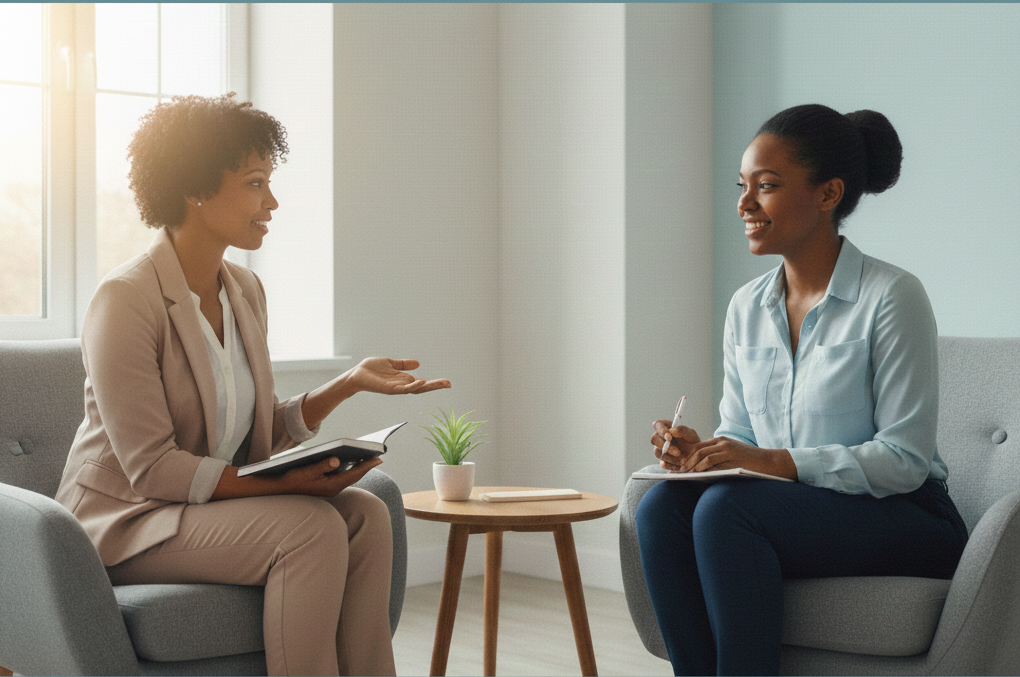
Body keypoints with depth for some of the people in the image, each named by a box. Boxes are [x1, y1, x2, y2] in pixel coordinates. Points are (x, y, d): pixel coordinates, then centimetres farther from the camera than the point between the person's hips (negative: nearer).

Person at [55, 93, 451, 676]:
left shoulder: (245, 290, 7)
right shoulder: (125, 300, -18)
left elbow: (264, 432, 8)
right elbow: (151, 468, -21)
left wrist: (351, 382, -4)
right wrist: (284, 485, -28)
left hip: (220, 497, 7)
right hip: (127, 519, -7)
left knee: (366, 514, -18)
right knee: (312, 527, -28)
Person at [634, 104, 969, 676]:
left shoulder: (891, 297, -11)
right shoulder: (746, 307, 10)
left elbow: (905, 459, -15)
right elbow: (739, 434, 13)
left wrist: (778, 461, -24)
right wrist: (699, 451, -11)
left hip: (905, 520, -6)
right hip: (794, 512, 6)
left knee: (725, 506, -31)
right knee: (662, 505, -22)